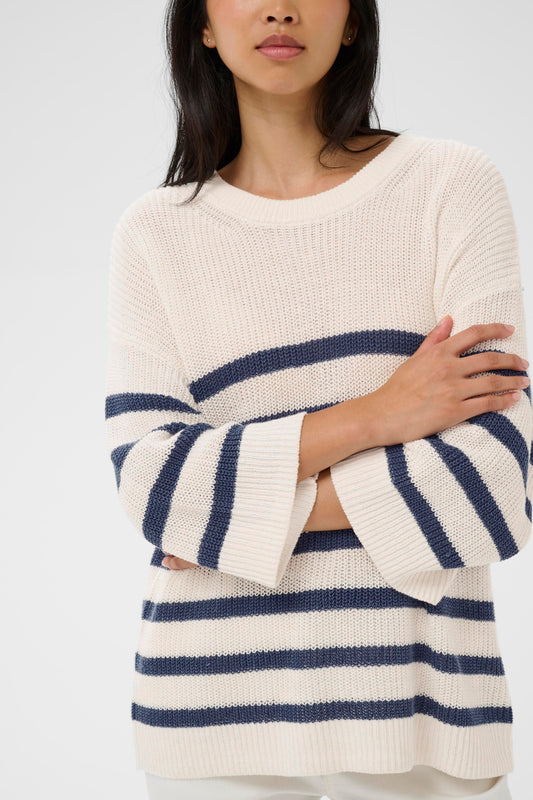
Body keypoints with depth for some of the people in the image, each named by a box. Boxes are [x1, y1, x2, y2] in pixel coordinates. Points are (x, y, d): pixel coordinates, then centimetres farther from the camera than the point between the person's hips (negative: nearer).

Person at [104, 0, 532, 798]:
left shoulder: (454, 186, -1)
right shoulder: (157, 232, 3)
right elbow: (150, 480, -8)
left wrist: (243, 516, -10)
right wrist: (371, 415, -15)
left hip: (413, 689, -1)